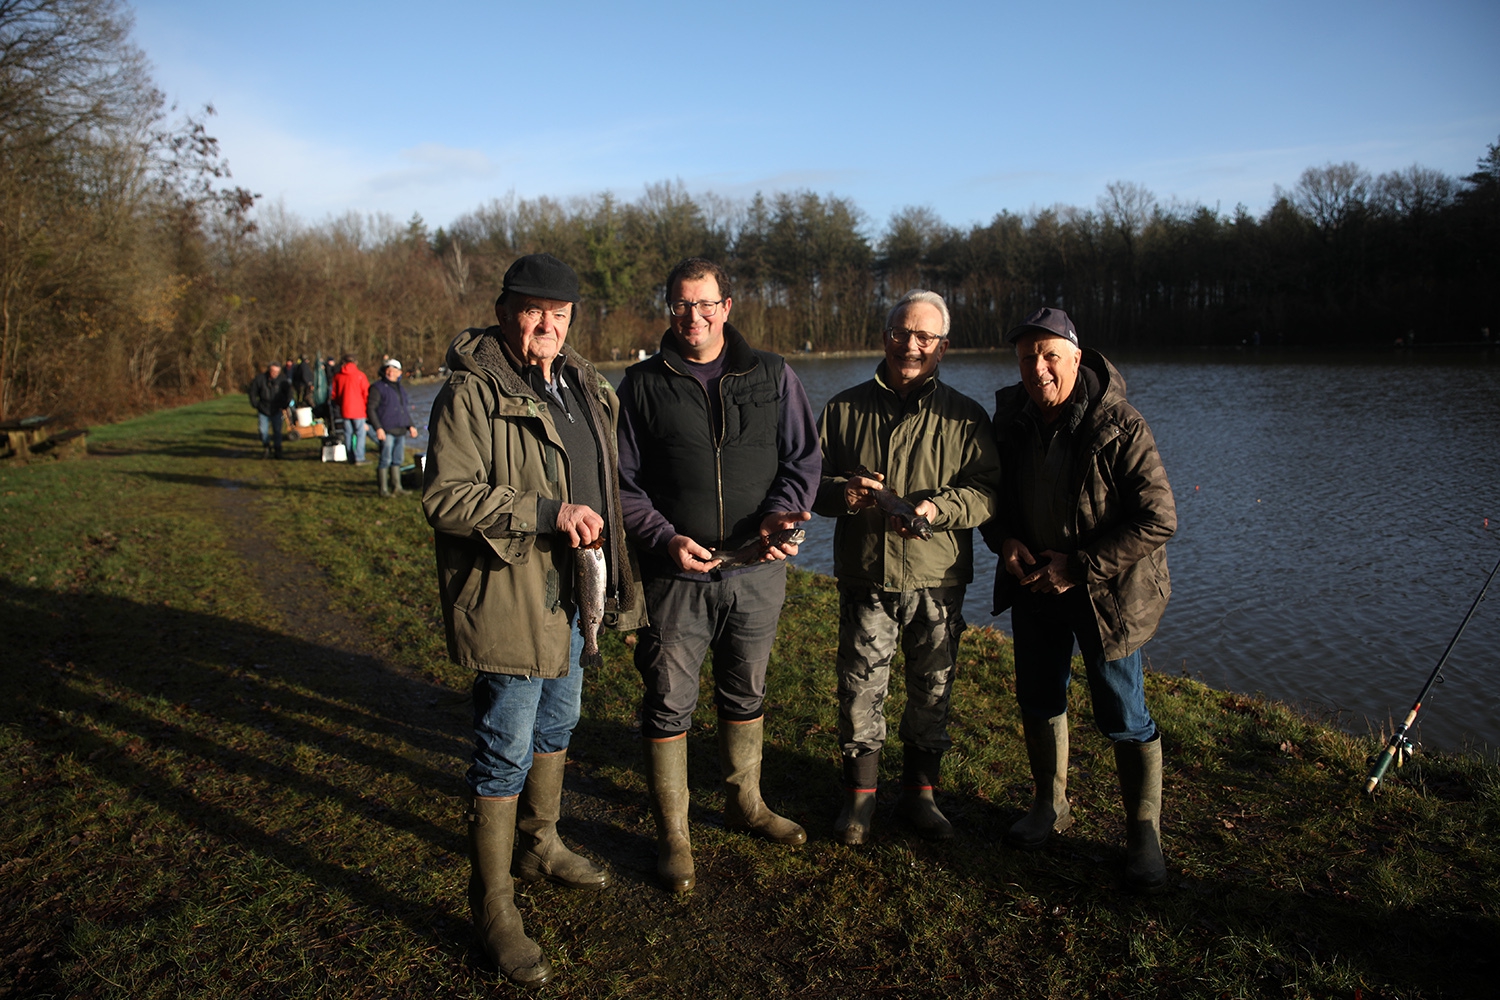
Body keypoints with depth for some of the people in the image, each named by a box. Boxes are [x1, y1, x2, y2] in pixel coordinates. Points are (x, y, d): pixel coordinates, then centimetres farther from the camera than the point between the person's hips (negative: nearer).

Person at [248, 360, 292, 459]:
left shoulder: (282, 380, -7)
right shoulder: (260, 378, -7)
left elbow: (288, 394, 6)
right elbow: (253, 392, 5)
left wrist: (284, 406, 2)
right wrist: (255, 405, 3)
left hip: (277, 410, 0)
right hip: (263, 410, 0)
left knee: (277, 431, 1)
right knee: (264, 431, -1)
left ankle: (277, 450, 13)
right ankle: (266, 448, 16)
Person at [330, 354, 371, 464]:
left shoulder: (338, 376, 5)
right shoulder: (360, 375, -8)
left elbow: (333, 394, 11)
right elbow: (366, 394, -8)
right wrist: (368, 409, 2)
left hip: (344, 410, 4)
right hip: (358, 410, -4)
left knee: (348, 434, 11)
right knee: (360, 434, -1)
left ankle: (351, 457, 14)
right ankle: (359, 458, -7)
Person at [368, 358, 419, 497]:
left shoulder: (401, 388, 18)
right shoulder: (378, 388, -4)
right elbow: (371, 409, -8)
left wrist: (410, 425, 18)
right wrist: (378, 428, -17)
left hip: (401, 431, 7)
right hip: (386, 430, -7)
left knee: (398, 460, 10)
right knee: (386, 460, -5)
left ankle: (396, 487, 17)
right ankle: (383, 489, 1)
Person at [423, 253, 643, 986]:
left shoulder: (582, 387, 10)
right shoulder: (472, 393, -16)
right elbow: (445, 498, -22)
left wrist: (594, 525, 16)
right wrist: (548, 514, -27)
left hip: (565, 591, 9)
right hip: (505, 596, -8)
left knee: (557, 723, 22)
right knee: (506, 750, -1)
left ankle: (538, 845, 44)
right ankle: (492, 910, 14)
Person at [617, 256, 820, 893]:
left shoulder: (772, 376, 5)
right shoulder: (642, 385, 0)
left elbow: (803, 457, 5)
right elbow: (622, 481, 0)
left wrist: (783, 510, -15)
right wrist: (666, 539, -15)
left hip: (758, 571, 2)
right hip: (677, 574, -2)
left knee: (746, 694, 18)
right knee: (668, 704, 3)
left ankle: (745, 803, 39)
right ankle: (673, 835, 20)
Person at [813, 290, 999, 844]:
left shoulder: (965, 416, 3)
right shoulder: (845, 408, 6)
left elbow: (987, 490, -4)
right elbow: (811, 480, 8)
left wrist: (938, 507, -23)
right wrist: (842, 492, -14)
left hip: (937, 580, 0)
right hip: (865, 576, 0)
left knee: (932, 691, 11)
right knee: (860, 688, 5)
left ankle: (919, 793, 30)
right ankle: (860, 794, 24)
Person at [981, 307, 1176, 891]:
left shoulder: (1120, 427, -18)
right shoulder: (1010, 420, -3)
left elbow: (1158, 520, -19)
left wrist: (1079, 566, -21)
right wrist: (1005, 539, -9)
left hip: (1104, 593, -5)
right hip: (1032, 586, 5)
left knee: (1122, 715, 0)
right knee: (1038, 700, 17)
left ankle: (1144, 834, 19)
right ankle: (1051, 805, 38)